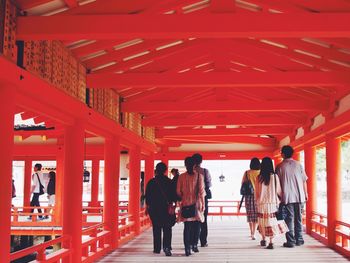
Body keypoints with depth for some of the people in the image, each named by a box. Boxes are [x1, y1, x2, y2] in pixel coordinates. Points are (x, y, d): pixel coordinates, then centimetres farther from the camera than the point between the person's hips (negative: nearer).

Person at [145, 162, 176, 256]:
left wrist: (148, 206, 14)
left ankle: (157, 248, 13)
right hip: (166, 208, -1)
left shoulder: (151, 182, -1)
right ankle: (167, 247, -14)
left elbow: (147, 196, 4)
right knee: (167, 228, 2)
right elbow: (173, 195, -5)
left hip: (154, 208, 2)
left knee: (156, 229, 11)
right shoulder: (169, 182, -5)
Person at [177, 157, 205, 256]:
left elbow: (178, 191, 1)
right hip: (196, 203, -1)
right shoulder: (199, 175, -5)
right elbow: (201, 190, -7)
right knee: (196, 225, 14)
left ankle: (187, 248, -1)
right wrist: (202, 203, -1)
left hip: (186, 203, 1)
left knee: (187, 226, 3)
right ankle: (194, 244, 12)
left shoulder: (181, 176, -1)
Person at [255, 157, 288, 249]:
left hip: (262, 203, 1)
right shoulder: (275, 176, -7)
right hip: (273, 203, -1)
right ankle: (271, 242, -4)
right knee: (272, 222, 3)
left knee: (263, 222, 15)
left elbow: (256, 192, 2)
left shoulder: (259, 178, -4)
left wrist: (257, 201, 17)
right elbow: (278, 191, -2)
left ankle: (263, 240, 27)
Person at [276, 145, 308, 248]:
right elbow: (304, 181, 5)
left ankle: (291, 241, 1)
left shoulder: (280, 166, -4)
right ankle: (299, 240, 18)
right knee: (298, 218, 12)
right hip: (299, 196, 3)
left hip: (287, 197, -3)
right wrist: (305, 193, 16)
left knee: (289, 219, 2)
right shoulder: (298, 165, 3)